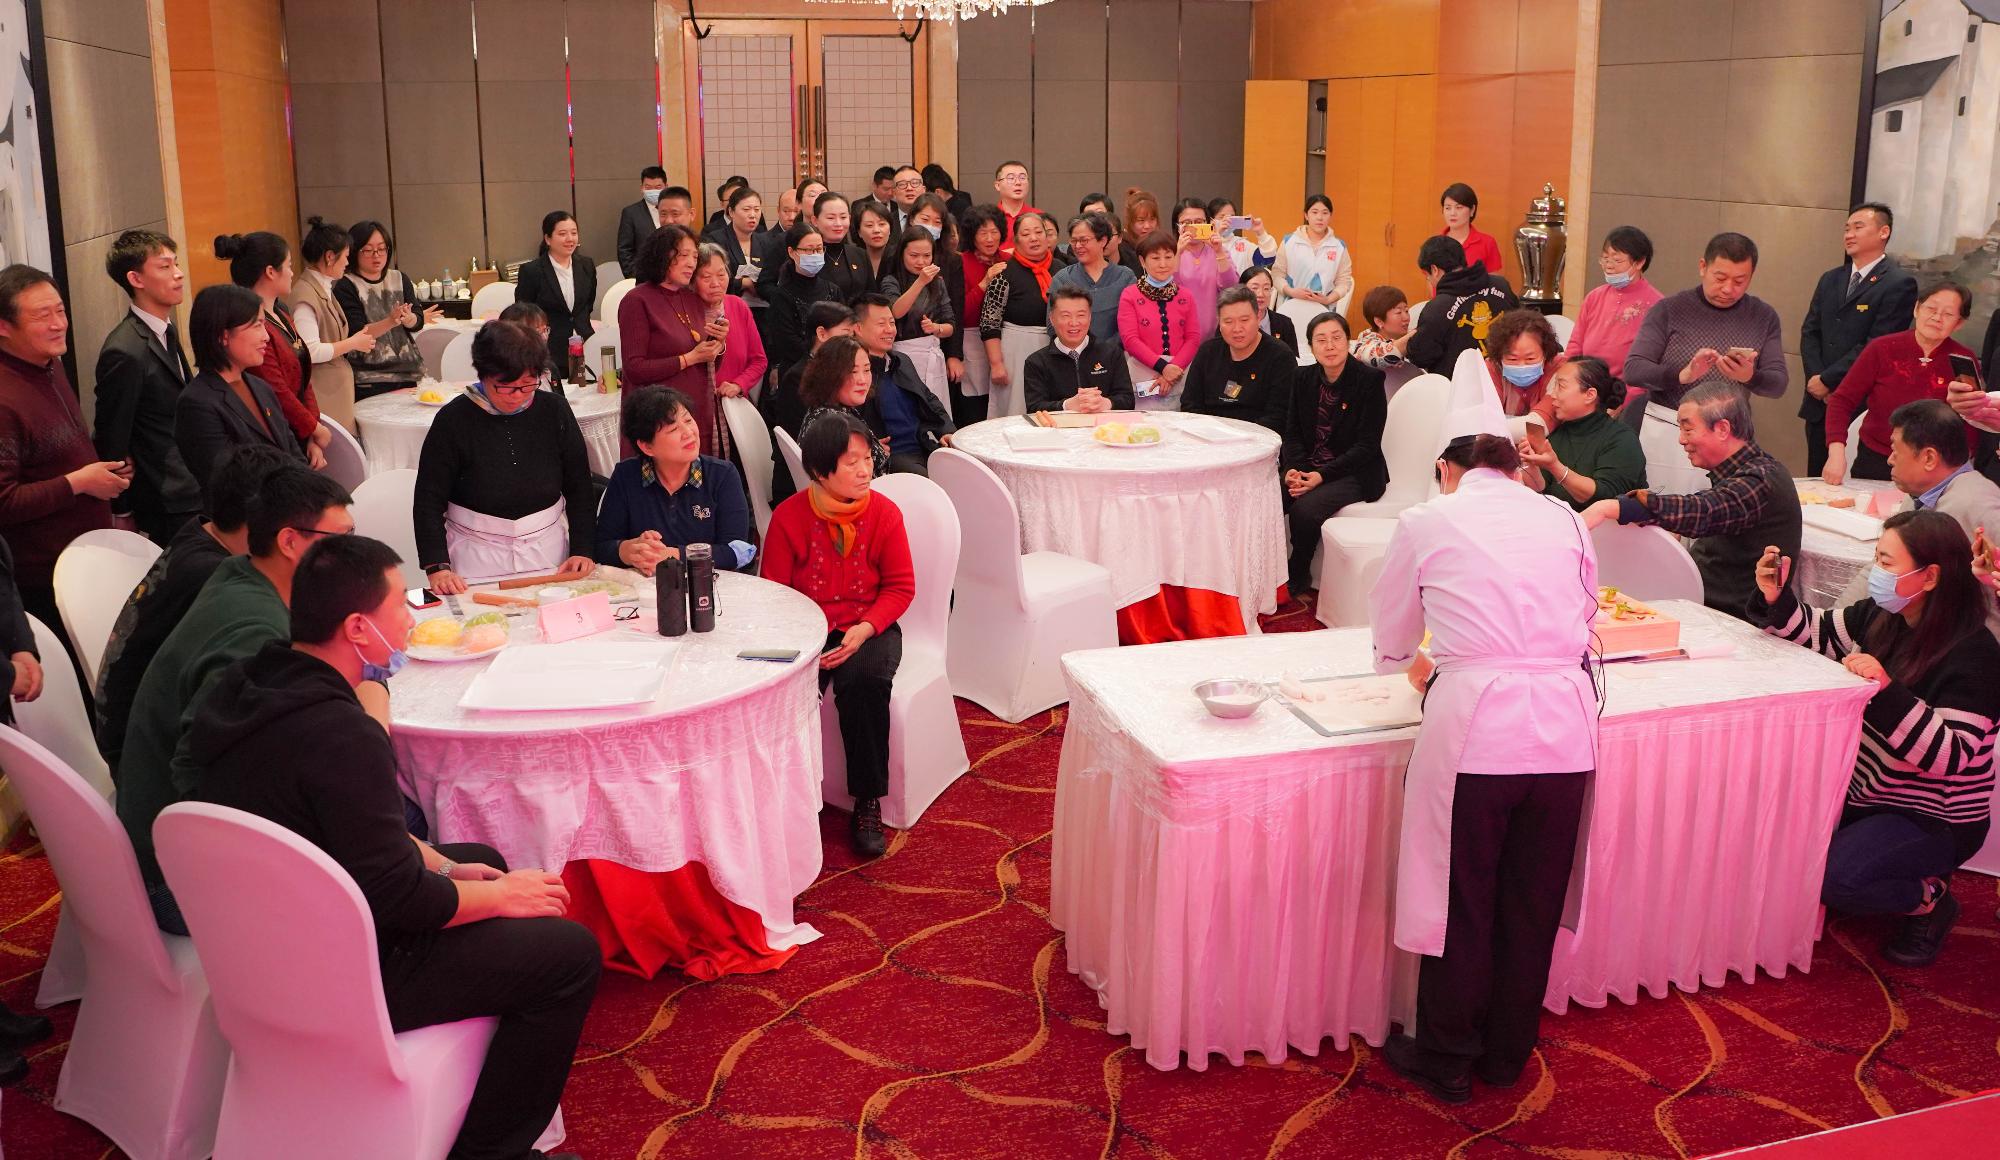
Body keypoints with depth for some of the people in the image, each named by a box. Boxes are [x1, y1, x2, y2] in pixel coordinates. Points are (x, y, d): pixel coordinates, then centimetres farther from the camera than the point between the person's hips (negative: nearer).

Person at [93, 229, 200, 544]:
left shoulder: (167, 329, 9)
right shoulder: (125, 352, -20)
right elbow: (112, 441, -14)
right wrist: (123, 515, -8)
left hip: (193, 491, 9)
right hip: (170, 509, -9)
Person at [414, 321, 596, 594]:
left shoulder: (554, 410, 1)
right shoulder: (454, 419, -7)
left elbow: (579, 489, 6)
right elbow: (429, 500, -5)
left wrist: (582, 550, -5)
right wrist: (438, 566, -16)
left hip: (546, 551, 2)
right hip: (477, 558, -2)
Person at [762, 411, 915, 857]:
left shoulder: (884, 512, -4)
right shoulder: (789, 516, -5)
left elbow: (900, 586, -1)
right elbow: (773, 593, 0)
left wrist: (864, 630, -17)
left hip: (868, 628, 0)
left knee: (863, 680, -32)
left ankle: (868, 803, -17)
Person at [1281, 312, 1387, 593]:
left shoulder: (1369, 380, -10)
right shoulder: (1304, 378, 6)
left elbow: (1367, 446, -13)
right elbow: (1293, 432, 8)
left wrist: (1322, 475, -22)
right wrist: (1293, 469, -14)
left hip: (1354, 472, -5)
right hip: (1307, 467, 5)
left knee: (1305, 508, -30)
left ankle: (1298, 577, -6)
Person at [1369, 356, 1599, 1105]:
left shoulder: (1426, 523, 7)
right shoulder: (1563, 521, 13)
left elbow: (1390, 642, 18)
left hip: (1473, 724, -3)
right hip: (1566, 725, 3)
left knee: (1460, 898, 12)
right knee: (1533, 902, 17)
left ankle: (1445, 1061, 28)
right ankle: (1507, 1052, 35)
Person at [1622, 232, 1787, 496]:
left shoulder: (1764, 317, 6)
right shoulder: (1669, 310, -2)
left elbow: (1778, 384, 2)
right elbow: (1632, 370, -8)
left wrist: (1750, 377, -21)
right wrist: (1683, 375, -25)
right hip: (1666, 433, -2)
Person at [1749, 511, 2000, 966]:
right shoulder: (1880, 617, -4)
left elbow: (1949, 757, -30)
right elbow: (1816, 635, 9)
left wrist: (1886, 690, -41)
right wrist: (1776, 598, -11)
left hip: (1935, 817, -8)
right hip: (1867, 791, 8)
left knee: (1832, 878, -26)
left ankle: (1929, 899, 5)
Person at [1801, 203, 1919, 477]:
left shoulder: (1900, 283, -7)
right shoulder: (1830, 279, 15)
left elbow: (1877, 344, -14)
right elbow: (1809, 332, 10)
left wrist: (1828, 379, -12)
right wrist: (1815, 378, -6)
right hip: (1820, 403, 6)